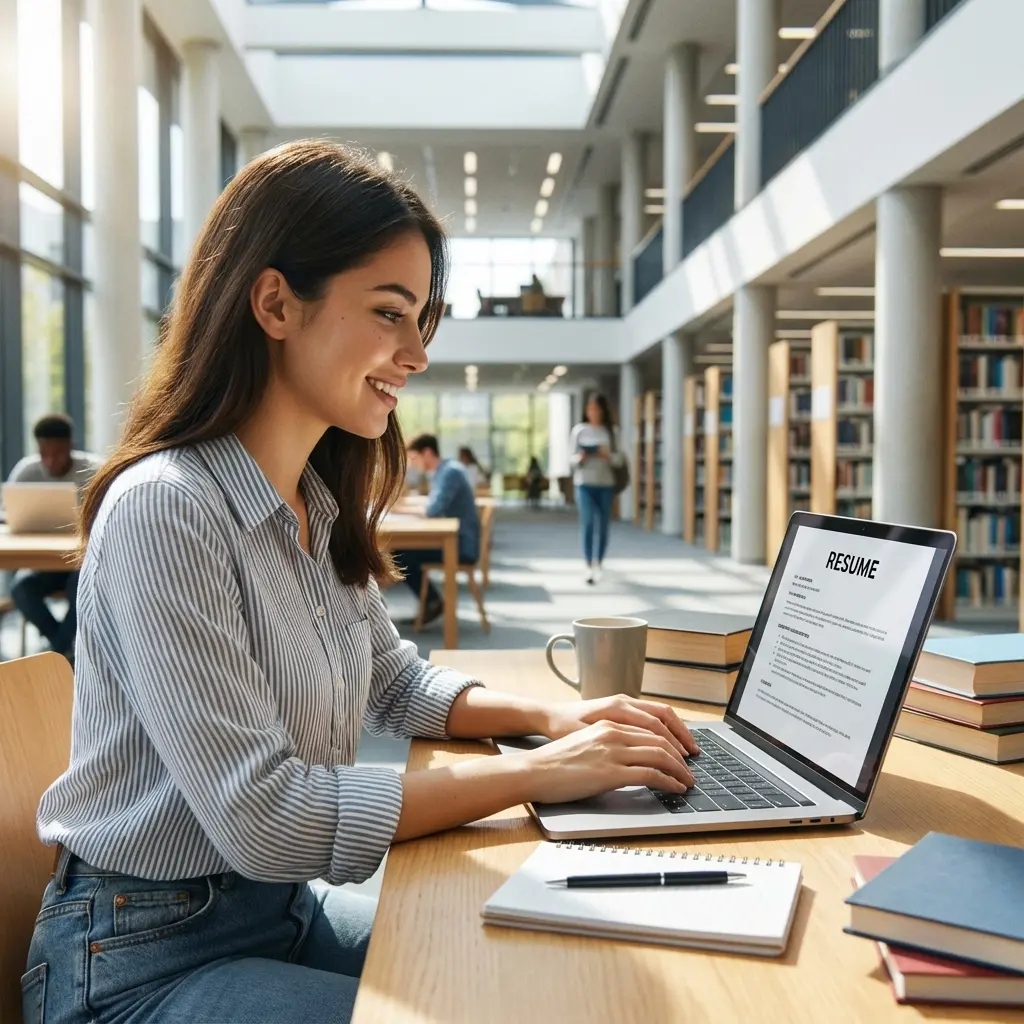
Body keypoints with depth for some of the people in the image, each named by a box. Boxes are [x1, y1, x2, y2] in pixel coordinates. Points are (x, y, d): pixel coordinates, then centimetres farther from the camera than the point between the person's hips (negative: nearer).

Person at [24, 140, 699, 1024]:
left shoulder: (321, 509, 1)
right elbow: (262, 818, -28)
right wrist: (539, 773, -23)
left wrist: (552, 715, -5)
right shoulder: (165, 507, -25)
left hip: (285, 907, 8)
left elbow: (397, 684, 13)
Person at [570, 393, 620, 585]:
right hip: (584, 483, -1)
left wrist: (607, 455, -16)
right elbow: (572, 457, 5)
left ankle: (598, 565, 18)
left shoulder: (611, 431, 5)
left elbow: (619, 457, 4)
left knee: (603, 525, 4)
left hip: (606, 484, 2)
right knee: (587, 522, -12)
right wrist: (580, 458, -16)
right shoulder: (579, 430, 3)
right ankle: (589, 566, -10)